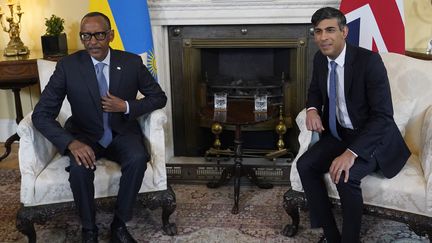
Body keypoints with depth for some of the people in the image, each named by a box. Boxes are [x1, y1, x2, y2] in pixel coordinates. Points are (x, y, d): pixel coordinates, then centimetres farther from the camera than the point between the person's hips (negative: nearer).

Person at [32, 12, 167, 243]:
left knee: (138, 159, -31)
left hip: (122, 133, 1)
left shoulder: (132, 62, -7)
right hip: (85, 136, -1)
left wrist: (127, 107, -15)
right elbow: (41, 114, -14)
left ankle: (119, 224, -11)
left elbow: (159, 97, 5)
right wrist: (72, 142, -31)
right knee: (79, 167, -33)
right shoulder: (68, 65, -11)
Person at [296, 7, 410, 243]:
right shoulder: (320, 58, -3)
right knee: (305, 165, -13)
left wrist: (351, 152, -37)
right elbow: (315, 90, 17)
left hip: (372, 137, -6)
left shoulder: (369, 60, -23)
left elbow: (383, 115, -26)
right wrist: (312, 109, -8)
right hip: (338, 133, 7)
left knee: (345, 176, -31)